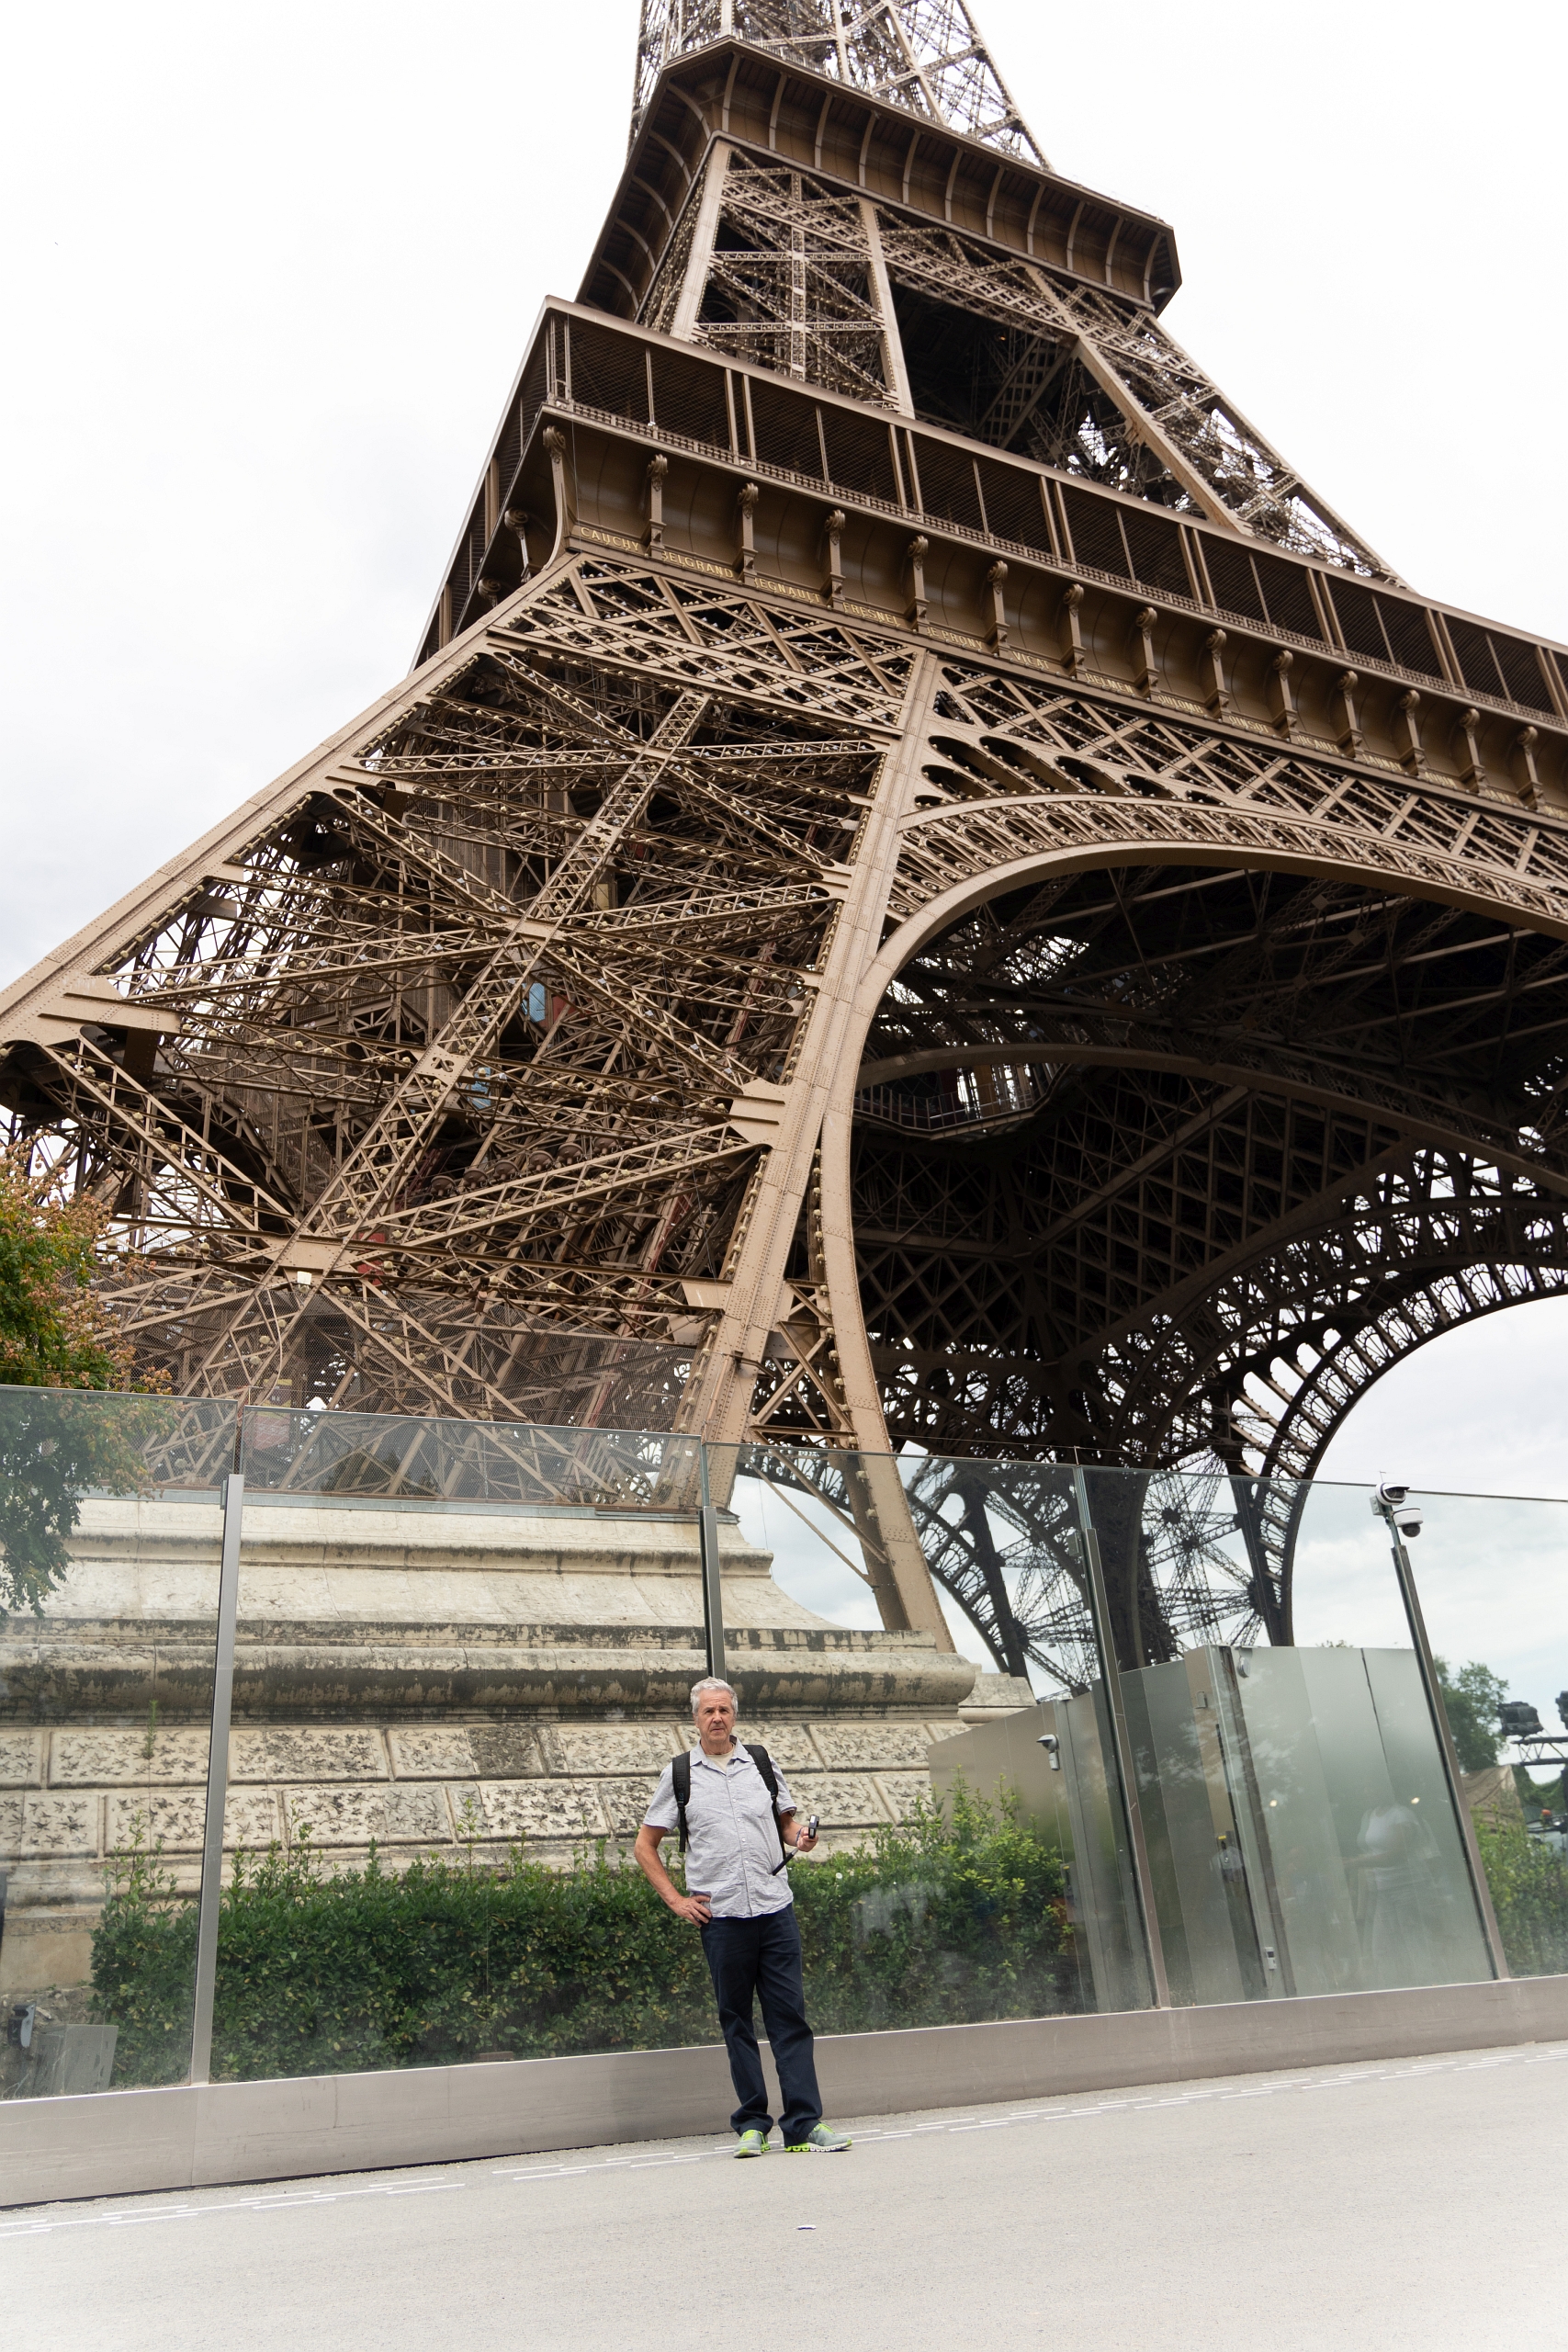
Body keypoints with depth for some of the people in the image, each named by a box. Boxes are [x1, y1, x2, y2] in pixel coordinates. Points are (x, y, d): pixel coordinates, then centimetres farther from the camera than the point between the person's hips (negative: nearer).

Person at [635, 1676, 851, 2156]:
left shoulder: (761, 1762, 10)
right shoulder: (678, 1774, 3)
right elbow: (645, 1845, 8)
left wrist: (798, 1838, -2)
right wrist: (676, 1900, 1)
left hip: (775, 1906, 1)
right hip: (720, 1914, -1)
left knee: (790, 2015, -1)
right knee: (736, 2021, 6)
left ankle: (804, 2125, 3)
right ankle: (752, 2125, 16)